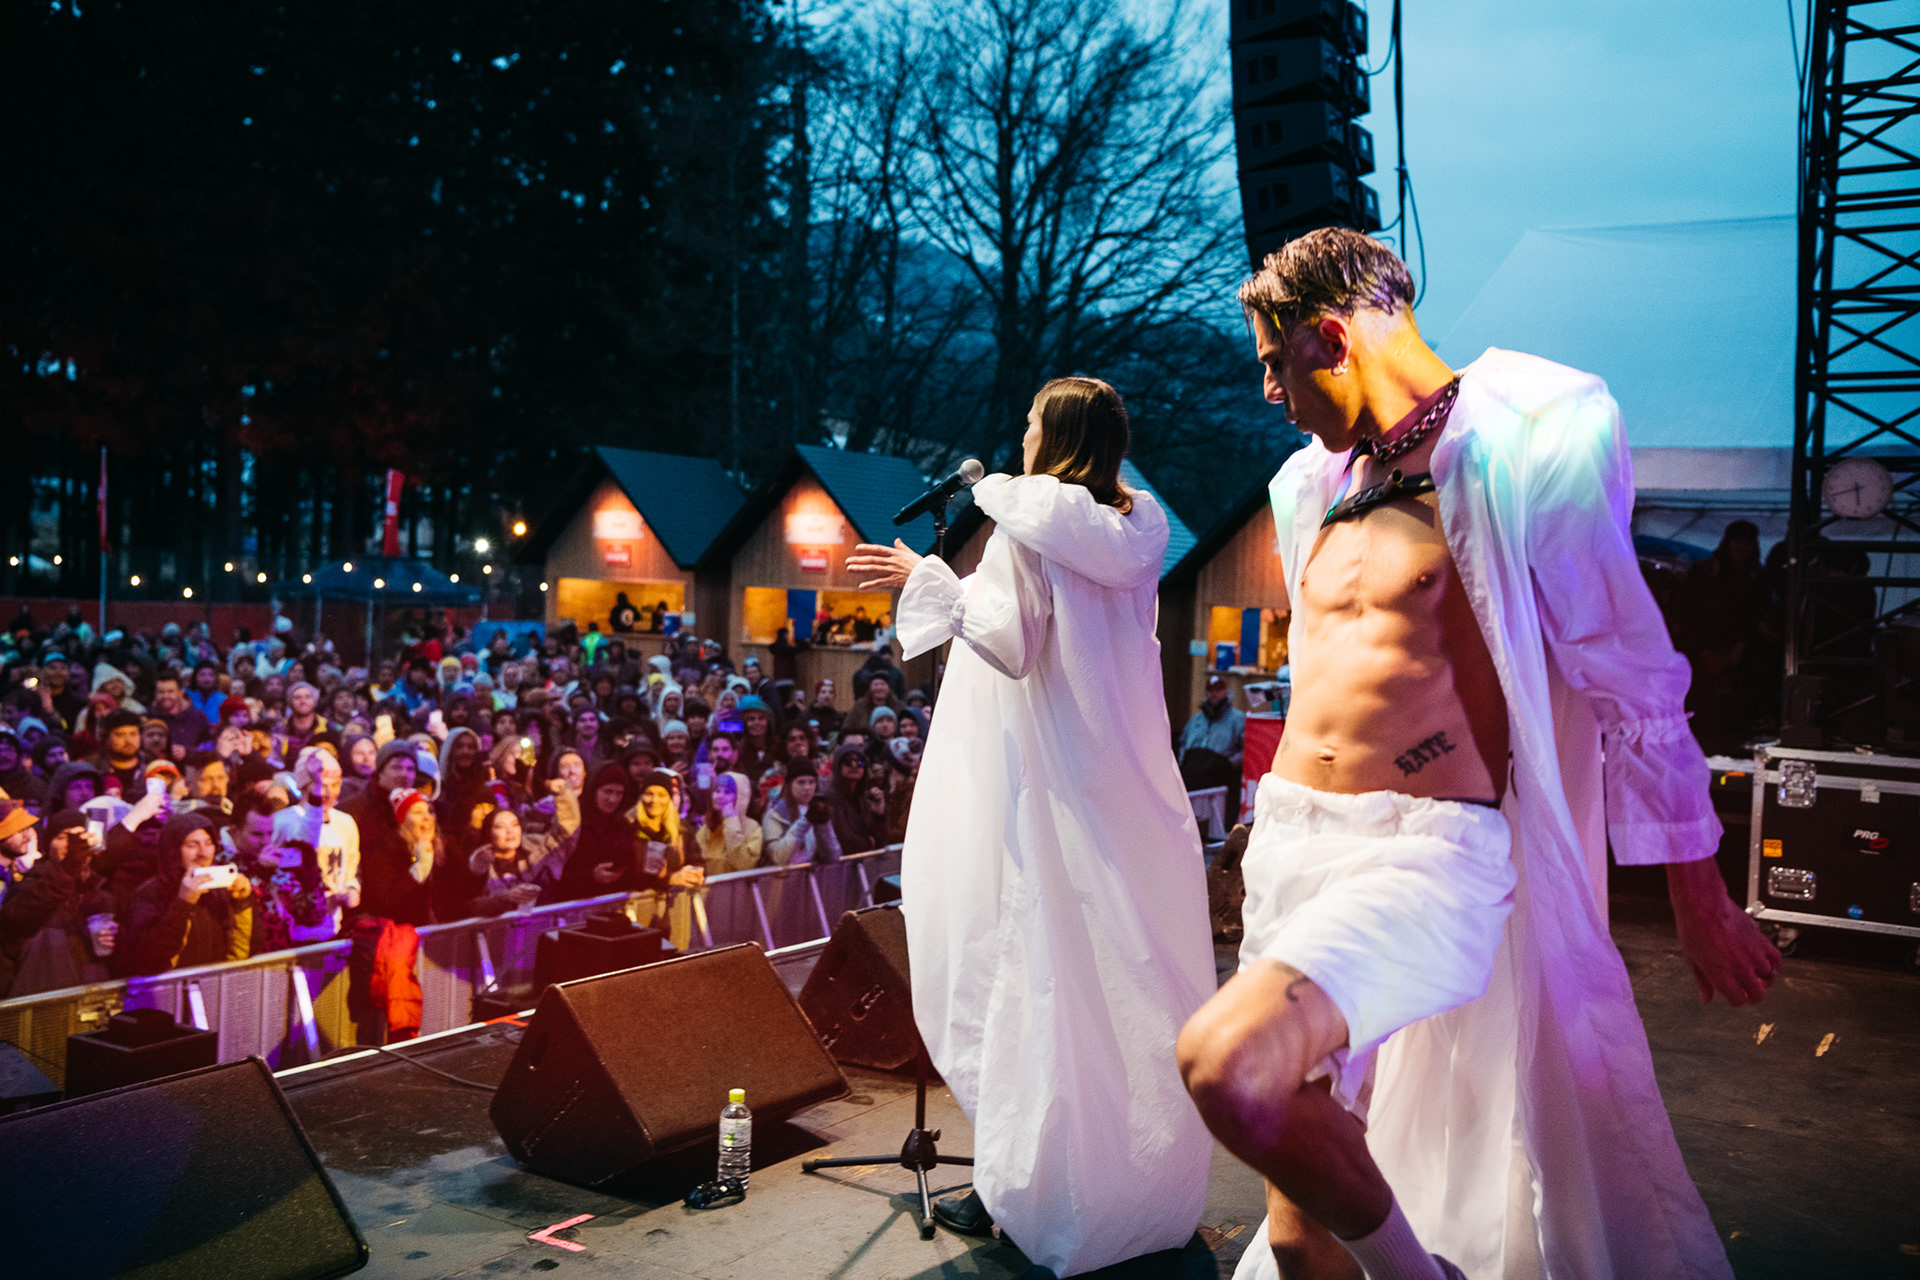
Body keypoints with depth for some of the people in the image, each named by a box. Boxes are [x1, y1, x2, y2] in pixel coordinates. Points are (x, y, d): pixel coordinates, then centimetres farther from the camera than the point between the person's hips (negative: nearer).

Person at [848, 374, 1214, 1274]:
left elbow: (1014, 643, -19)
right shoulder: (1138, 532, 10)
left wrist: (928, 579, -11)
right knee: (1125, 968, 13)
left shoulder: (1030, 520, -10)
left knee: (1034, 971, -1)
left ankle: (1022, 1183, 6)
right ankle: (1144, 1168, 24)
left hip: (1048, 783, -7)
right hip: (1128, 784, 7)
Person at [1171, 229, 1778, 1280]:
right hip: (1291, 839, 7)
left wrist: (1700, 900, 0)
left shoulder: (1513, 451, -7)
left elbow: (1635, 686, -4)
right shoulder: (1315, 485, 16)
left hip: (1427, 848, -7)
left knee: (1228, 1064, -33)